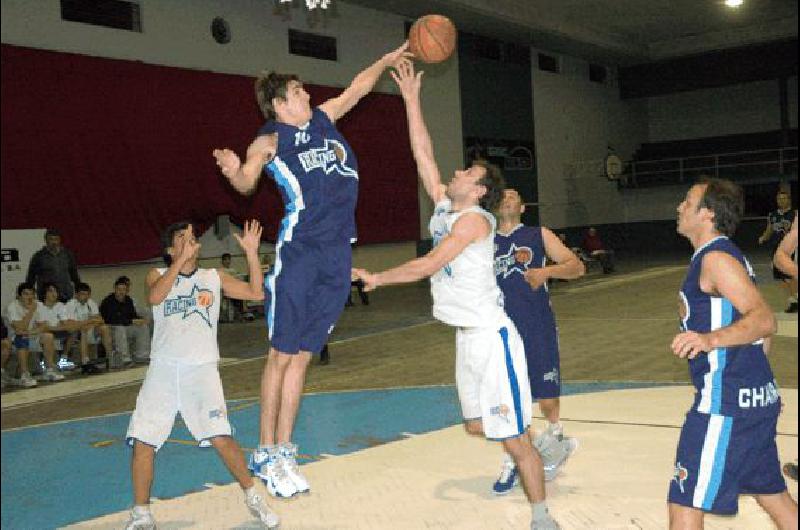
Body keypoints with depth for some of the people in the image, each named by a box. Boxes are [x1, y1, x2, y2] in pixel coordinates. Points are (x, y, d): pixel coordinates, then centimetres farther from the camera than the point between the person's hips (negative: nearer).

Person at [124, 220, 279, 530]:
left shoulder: (215, 277, 13)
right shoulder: (158, 275, 10)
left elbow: (256, 293, 4)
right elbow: (154, 297, -13)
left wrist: (251, 253, -5)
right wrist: (182, 259, -19)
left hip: (201, 368, -1)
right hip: (163, 369, 1)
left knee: (220, 437, -14)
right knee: (142, 443, -3)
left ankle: (253, 499, 6)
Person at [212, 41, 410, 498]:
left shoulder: (322, 119, 19)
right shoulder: (270, 141, -1)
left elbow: (357, 88, 33)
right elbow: (246, 183, -15)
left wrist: (386, 61, 31)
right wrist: (235, 172, -36)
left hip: (337, 253, 6)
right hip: (299, 253, -6)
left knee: (302, 357, 8)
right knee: (282, 355, -2)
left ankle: (283, 453, 14)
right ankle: (266, 452, 10)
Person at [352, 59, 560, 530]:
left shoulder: (474, 218, -14)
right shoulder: (445, 206, 9)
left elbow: (429, 265, -17)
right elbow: (423, 152, 10)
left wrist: (377, 278, -7)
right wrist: (412, 98, 11)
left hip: (492, 335, -9)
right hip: (468, 336, 9)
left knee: (513, 437, -3)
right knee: (476, 426, 17)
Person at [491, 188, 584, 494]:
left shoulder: (538, 236, 7)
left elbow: (577, 267, 0)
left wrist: (547, 270, -17)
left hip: (537, 329, -2)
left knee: (547, 397, 3)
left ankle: (554, 436, 36)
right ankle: (512, 464, 20)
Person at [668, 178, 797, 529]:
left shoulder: (716, 258, -14)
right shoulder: (723, 254, 16)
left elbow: (764, 319, -25)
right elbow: (754, 317, 24)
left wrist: (711, 339, -40)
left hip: (726, 403, -11)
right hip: (755, 396, 11)